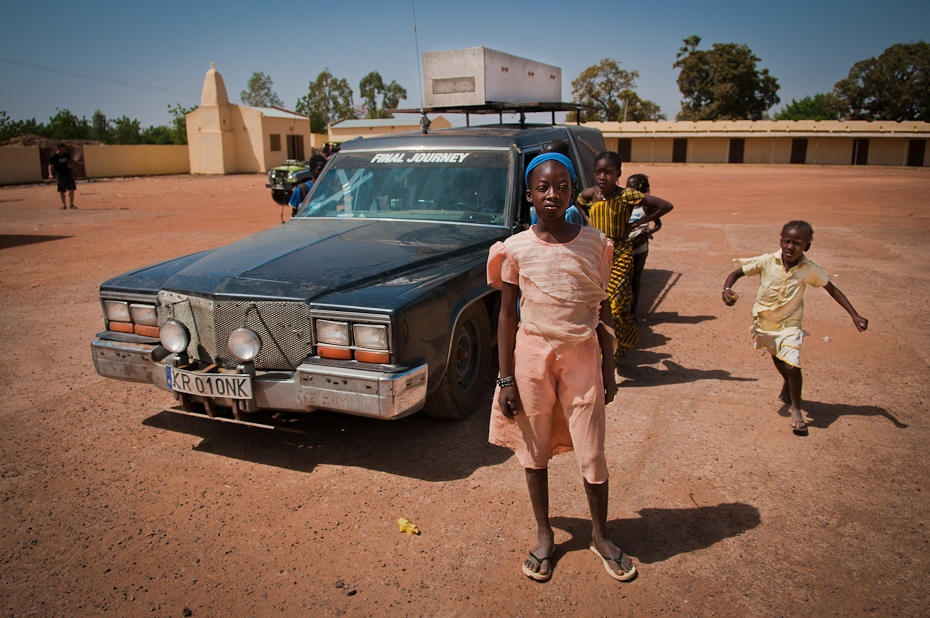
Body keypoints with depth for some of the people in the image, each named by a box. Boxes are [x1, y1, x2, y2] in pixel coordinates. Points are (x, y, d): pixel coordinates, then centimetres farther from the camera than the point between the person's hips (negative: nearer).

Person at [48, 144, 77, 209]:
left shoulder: (67, 154, 7)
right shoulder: (53, 157, -8)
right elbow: (50, 165, -12)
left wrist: (69, 165, -1)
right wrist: (50, 174, -26)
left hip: (69, 174, 3)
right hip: (60, 175, -3)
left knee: (71, 189, -2)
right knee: (62, 191, 3)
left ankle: (71, 204, 6)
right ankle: (63, 205, 14)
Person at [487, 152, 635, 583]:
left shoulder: (594, 244, -3)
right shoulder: (515, 249, -5)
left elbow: (603, 312, 4)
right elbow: (507, 315, -1)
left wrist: (609, 371, 4)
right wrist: (506, 379, -3)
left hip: (582, 356, 0)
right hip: (532, 355, 0)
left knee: (591, 453, 7)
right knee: (535, 450, 13)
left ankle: (600, 536, 31)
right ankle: (544, 535, 33)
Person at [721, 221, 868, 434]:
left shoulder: (809, 269, -17)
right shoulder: (767, 261, -20)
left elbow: (832, 289, -6)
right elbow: (737, 273, -12)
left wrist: (854, 315, -11)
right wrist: (726, 289, -33)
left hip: (789, 323, -2)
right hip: (764, 320, 2)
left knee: (792, 365, -17)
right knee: (777, 358, 25)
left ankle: (795, 408, 6)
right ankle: (787, 384, 58)